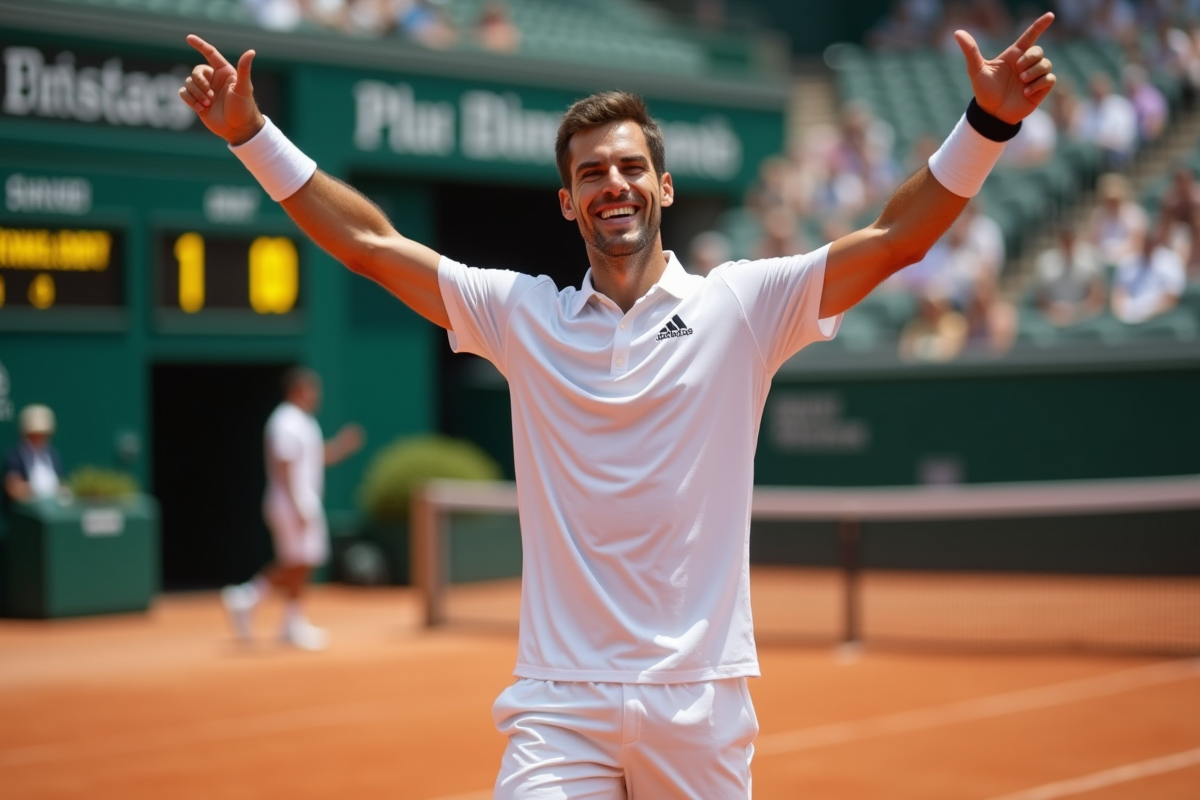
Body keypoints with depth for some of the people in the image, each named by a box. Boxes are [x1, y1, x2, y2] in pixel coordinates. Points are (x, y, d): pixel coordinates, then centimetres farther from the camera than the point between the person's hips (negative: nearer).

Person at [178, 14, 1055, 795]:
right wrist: (252, 135, 2)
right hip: (559, 702, 0)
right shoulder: (522, 314, 7)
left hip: (701, 697, 0)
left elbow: (895, 239, -2)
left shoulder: (739, 305, 3)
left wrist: (986, 125, -14)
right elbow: (371, 244, 8)